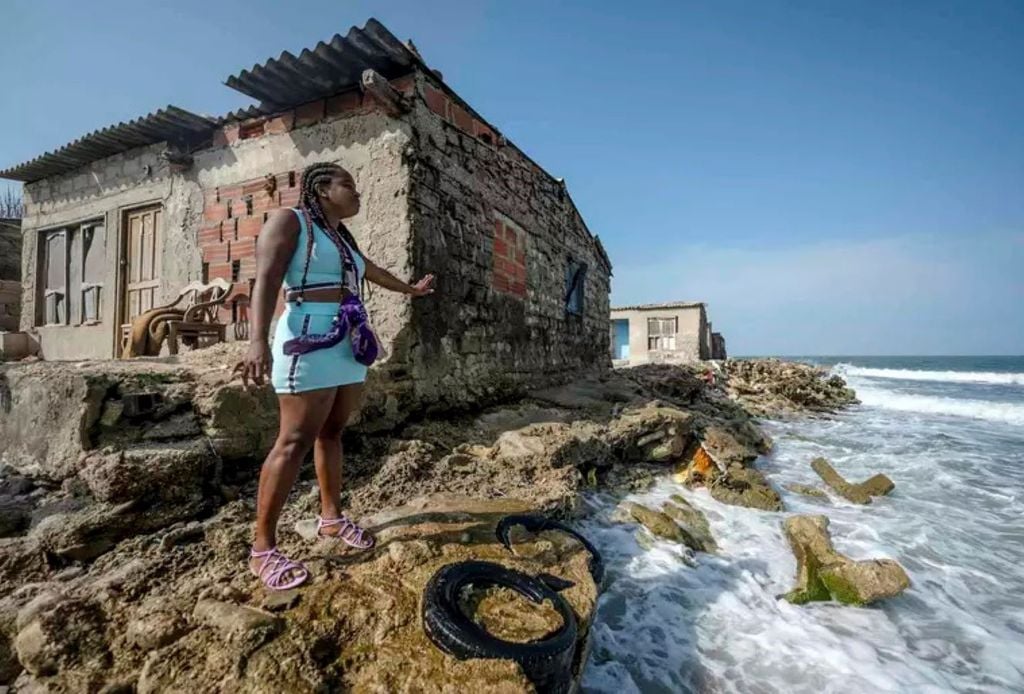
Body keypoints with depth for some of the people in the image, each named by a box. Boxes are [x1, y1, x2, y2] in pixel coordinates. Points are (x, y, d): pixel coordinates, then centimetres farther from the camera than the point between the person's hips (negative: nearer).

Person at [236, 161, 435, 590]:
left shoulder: (343, 238, 23)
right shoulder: (289, 221, 0)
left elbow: (371, 271, 39)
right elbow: (265, 280, -12)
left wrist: (409, 288, 54)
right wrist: (258, 341, -26)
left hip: (349, 345, 8)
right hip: (311, 341, -8)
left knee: (332, 432, 11)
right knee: (295, 440, -9)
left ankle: (331, 518, 22)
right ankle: (262, 549, 0)